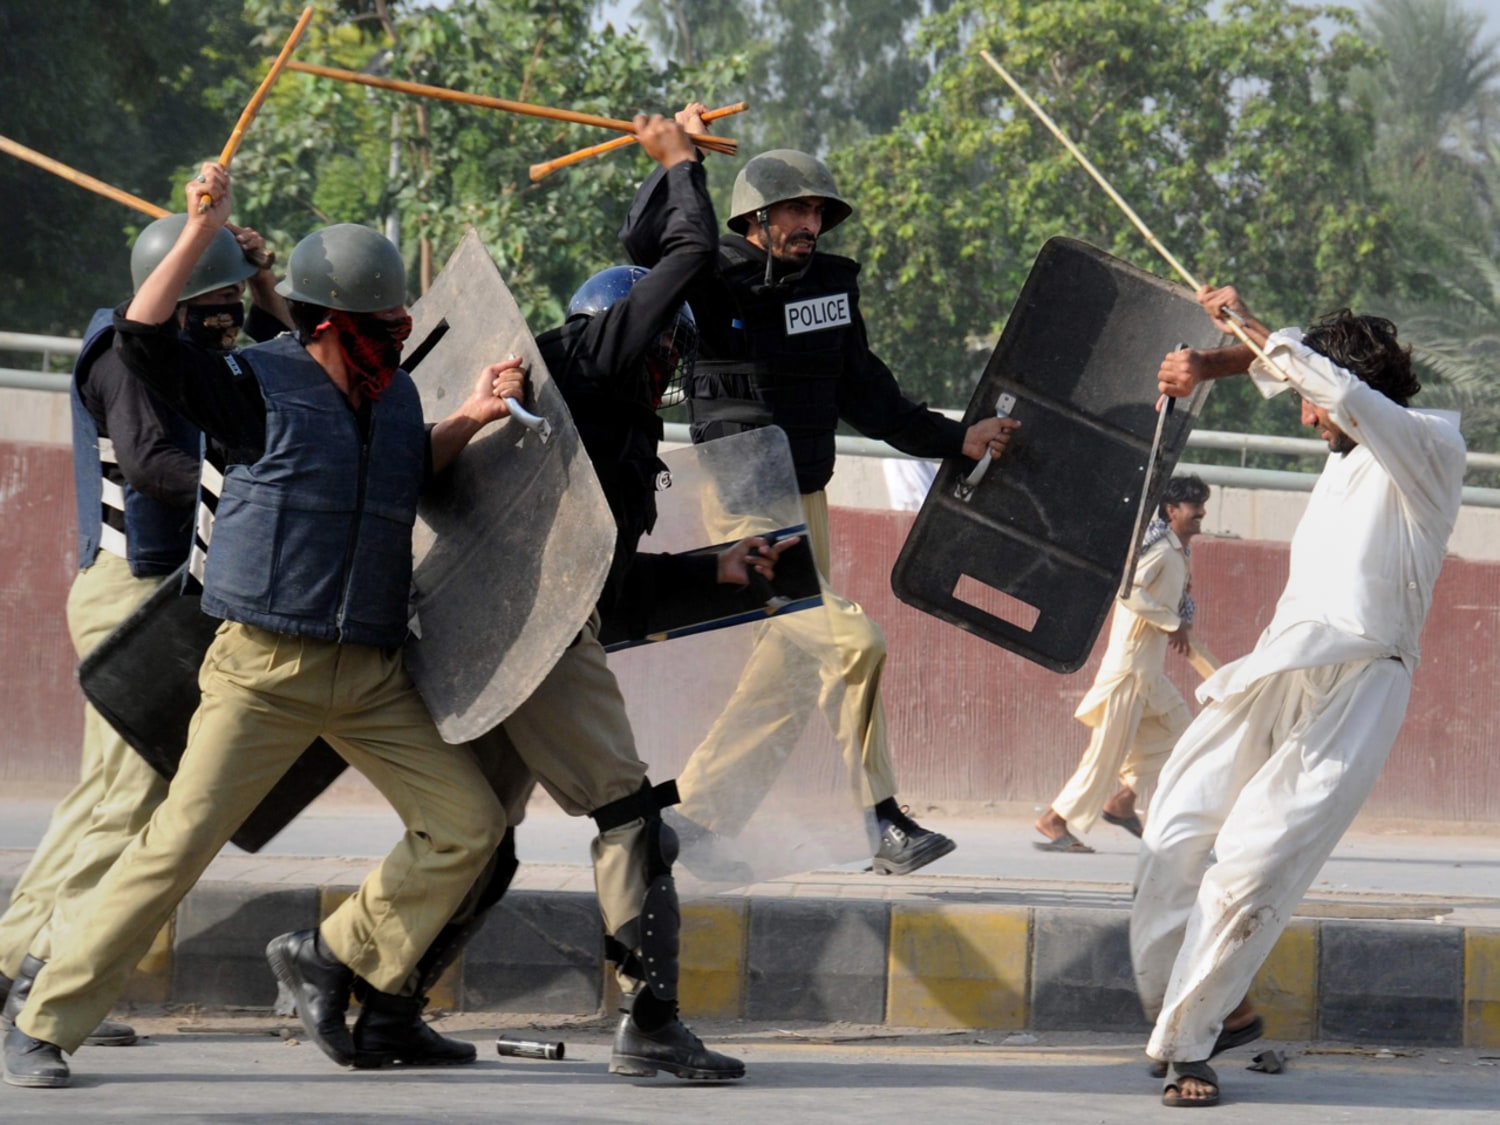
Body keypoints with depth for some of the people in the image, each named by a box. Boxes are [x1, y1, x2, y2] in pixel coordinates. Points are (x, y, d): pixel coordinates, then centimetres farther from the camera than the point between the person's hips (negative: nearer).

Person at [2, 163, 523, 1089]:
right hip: (266, 669, -6)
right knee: (179, 845, -9)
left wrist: (468, 420, 14)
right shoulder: (261, 385, -6)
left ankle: (330, 957, 15)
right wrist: (200, 234, -21)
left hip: (372, 676, 6)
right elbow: (144, 341, -17)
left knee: (470, 824, 1)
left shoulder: (396, 395, 12)